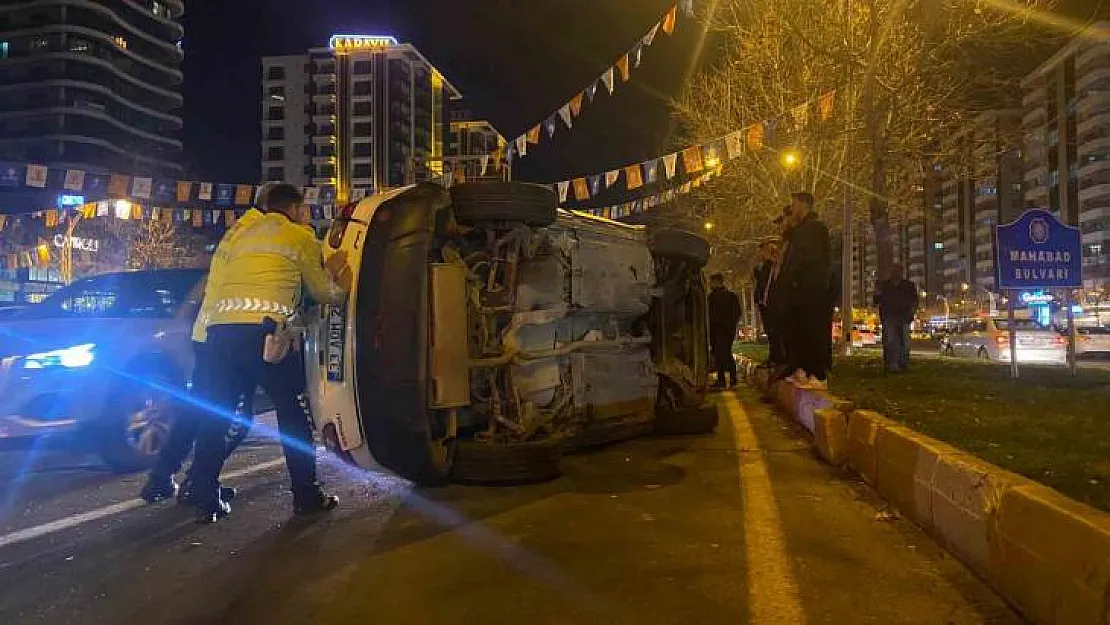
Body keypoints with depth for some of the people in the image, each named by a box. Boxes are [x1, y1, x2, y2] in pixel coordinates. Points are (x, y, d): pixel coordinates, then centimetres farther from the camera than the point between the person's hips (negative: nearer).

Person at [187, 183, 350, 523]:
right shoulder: (300, 236, 13)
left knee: (215, 416, 12)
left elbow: (212, 289, 24)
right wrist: (343, 290, 42)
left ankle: (206, 501, 15)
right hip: (263, 331, -5)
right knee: (295, 413, 8)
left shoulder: (236, 234, 27)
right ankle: (307, 495, 13)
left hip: (219, 330, 5)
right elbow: (321, 290, 23)